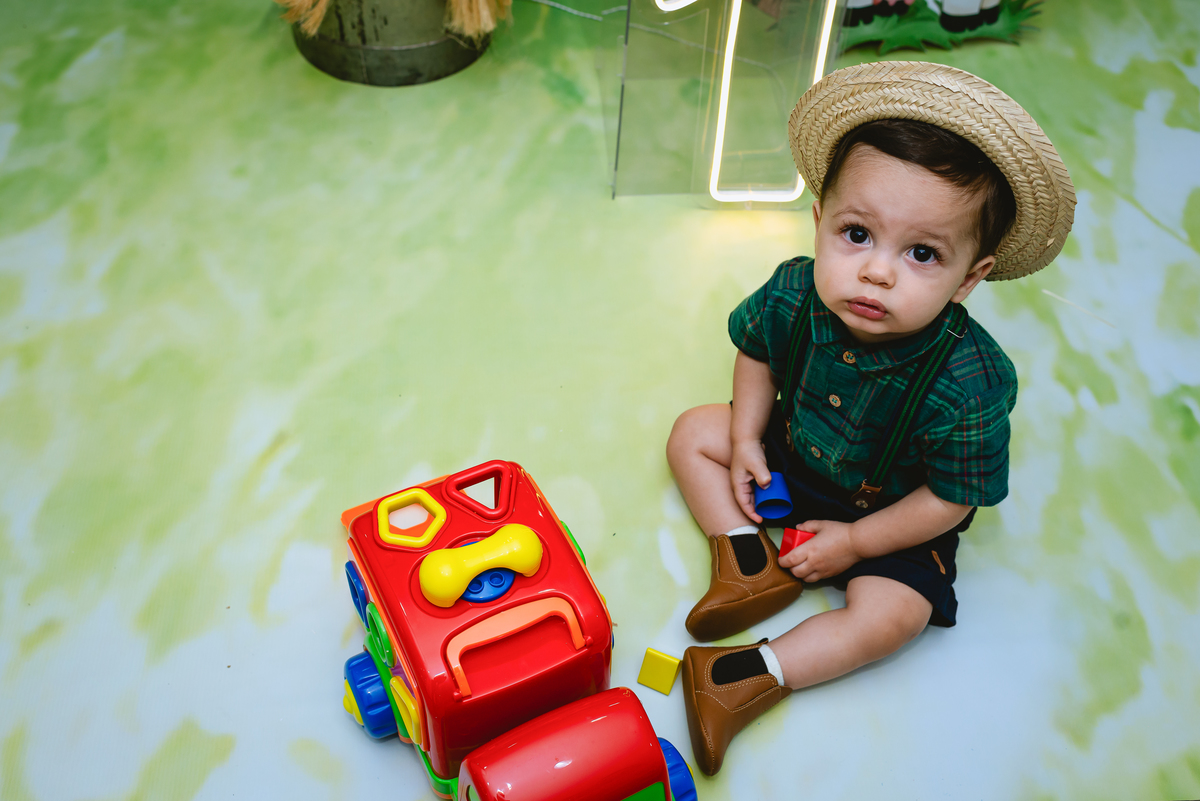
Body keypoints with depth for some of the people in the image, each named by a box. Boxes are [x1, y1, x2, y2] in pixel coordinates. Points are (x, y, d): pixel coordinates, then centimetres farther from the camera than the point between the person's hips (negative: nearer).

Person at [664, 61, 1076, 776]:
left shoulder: (968, 386, -36)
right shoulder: (794, 295, -26)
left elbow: (951, 498, -22)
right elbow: (757, 351, -2)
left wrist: (855, 541, -18)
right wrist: (745, 439, -9)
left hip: (889, 512, -4)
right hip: (792, 454, 4)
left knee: (892, 613, -22)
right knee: (693, 432, 0)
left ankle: (757, 676, -9)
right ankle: (752, 561, -5)